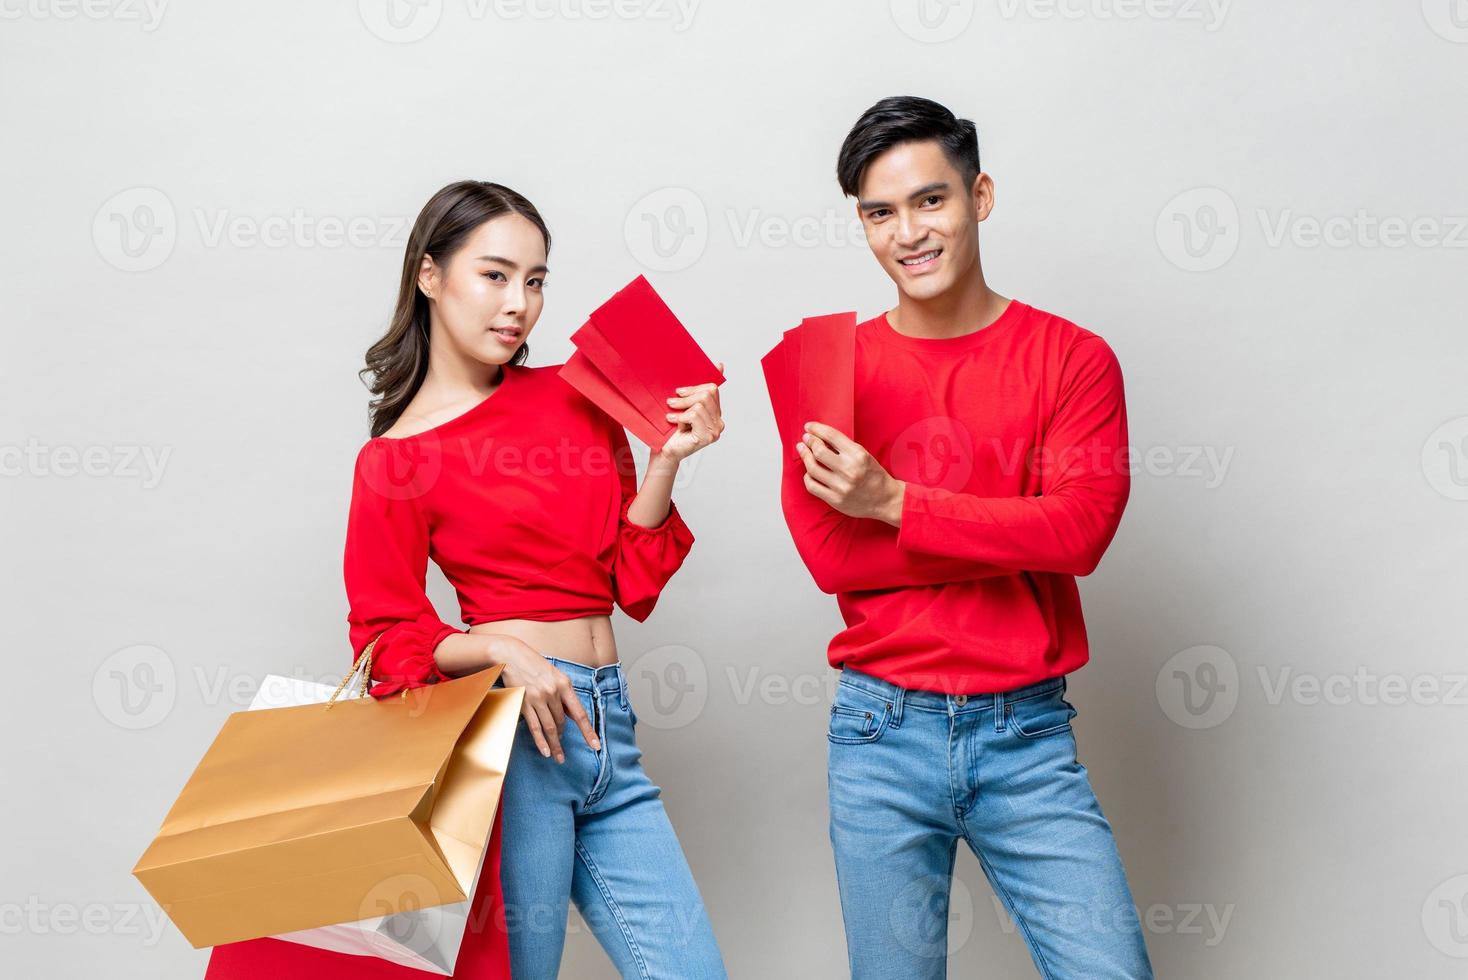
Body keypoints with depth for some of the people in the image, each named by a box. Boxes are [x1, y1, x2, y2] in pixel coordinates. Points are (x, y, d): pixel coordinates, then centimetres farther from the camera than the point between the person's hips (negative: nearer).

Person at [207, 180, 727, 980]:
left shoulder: (574, 398, 12)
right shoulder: (397, 461, -1)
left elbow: (633, 582, 11)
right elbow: (387, 639, 0)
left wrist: (666, 461, -2)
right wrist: (499, 649, -16)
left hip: (609, 726, 5)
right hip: (513, 728, -5)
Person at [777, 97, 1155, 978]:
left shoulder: (1074, 359, 2)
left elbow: (1082, 527, -13)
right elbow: (830, 555, -6)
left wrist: (896, 502, -16)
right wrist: (1015, 536, -11)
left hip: (1027, 732, 0)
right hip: (883, 732, 1)